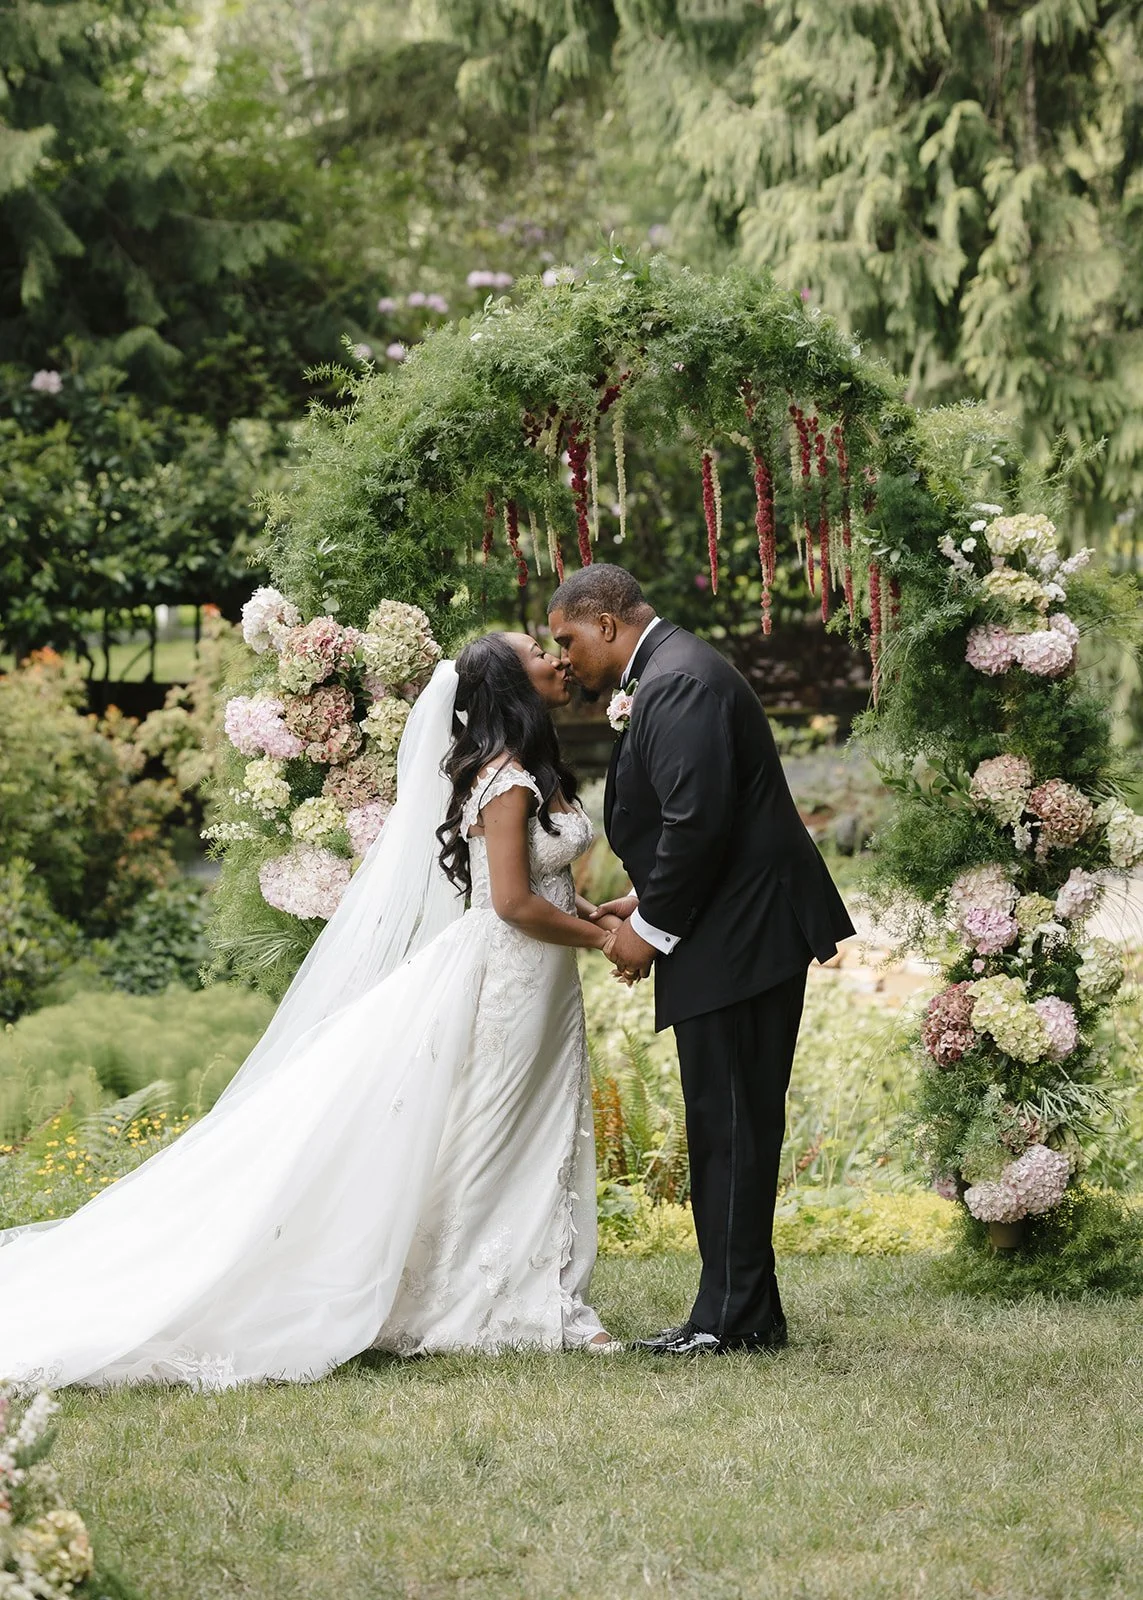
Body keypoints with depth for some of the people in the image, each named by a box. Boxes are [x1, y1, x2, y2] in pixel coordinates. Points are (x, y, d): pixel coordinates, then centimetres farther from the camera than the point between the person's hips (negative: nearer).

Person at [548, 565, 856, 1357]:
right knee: (734, 1122, 12)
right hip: (747, 929, 11)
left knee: (729, 1123, -7)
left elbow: (699, 820, -23)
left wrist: (652, 928, -14)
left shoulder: (677, 683, -16)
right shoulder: (675, 672, 18)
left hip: (737, 936, -11)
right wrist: (646, 900, 14)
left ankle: (732, 1316, -4)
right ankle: (747, 1311, 16)